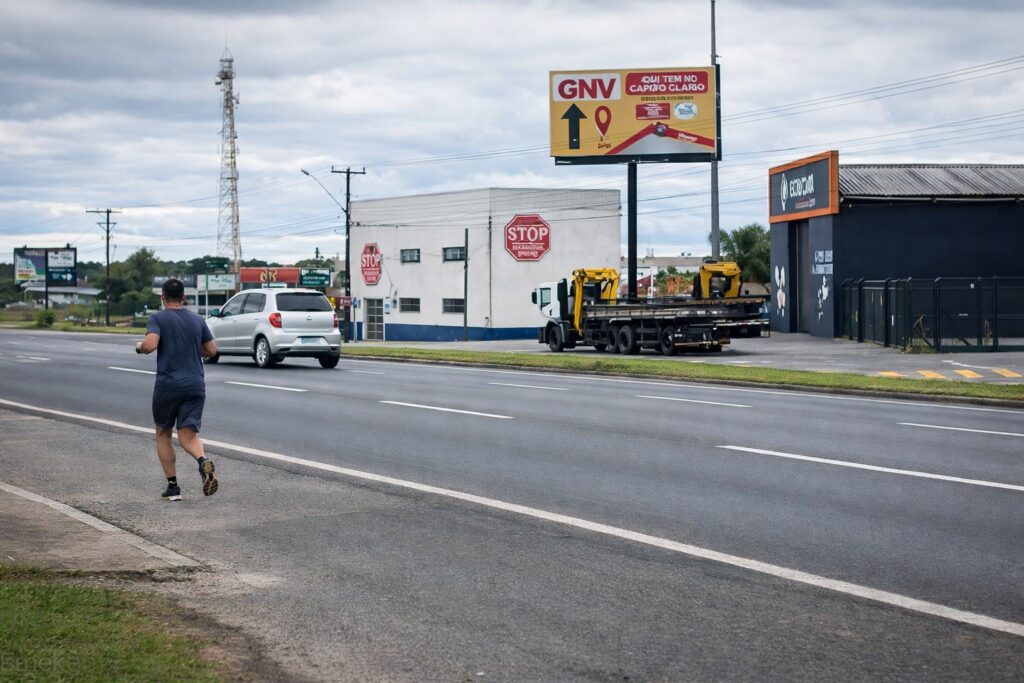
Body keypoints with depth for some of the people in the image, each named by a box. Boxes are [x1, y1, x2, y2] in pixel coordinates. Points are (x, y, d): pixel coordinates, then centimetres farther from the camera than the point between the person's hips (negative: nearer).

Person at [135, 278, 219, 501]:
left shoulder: (158, 318, -4)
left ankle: (173, 487, 11)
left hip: (167, 385, -3)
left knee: (163, 434, 15)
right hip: (195, 385, 3)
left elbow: (150, 345, -20)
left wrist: (139, 346, 2)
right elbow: (211, 350, 13)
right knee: (188, 435, 1)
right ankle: (204, 461, -33)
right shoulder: (197, 320, 9)